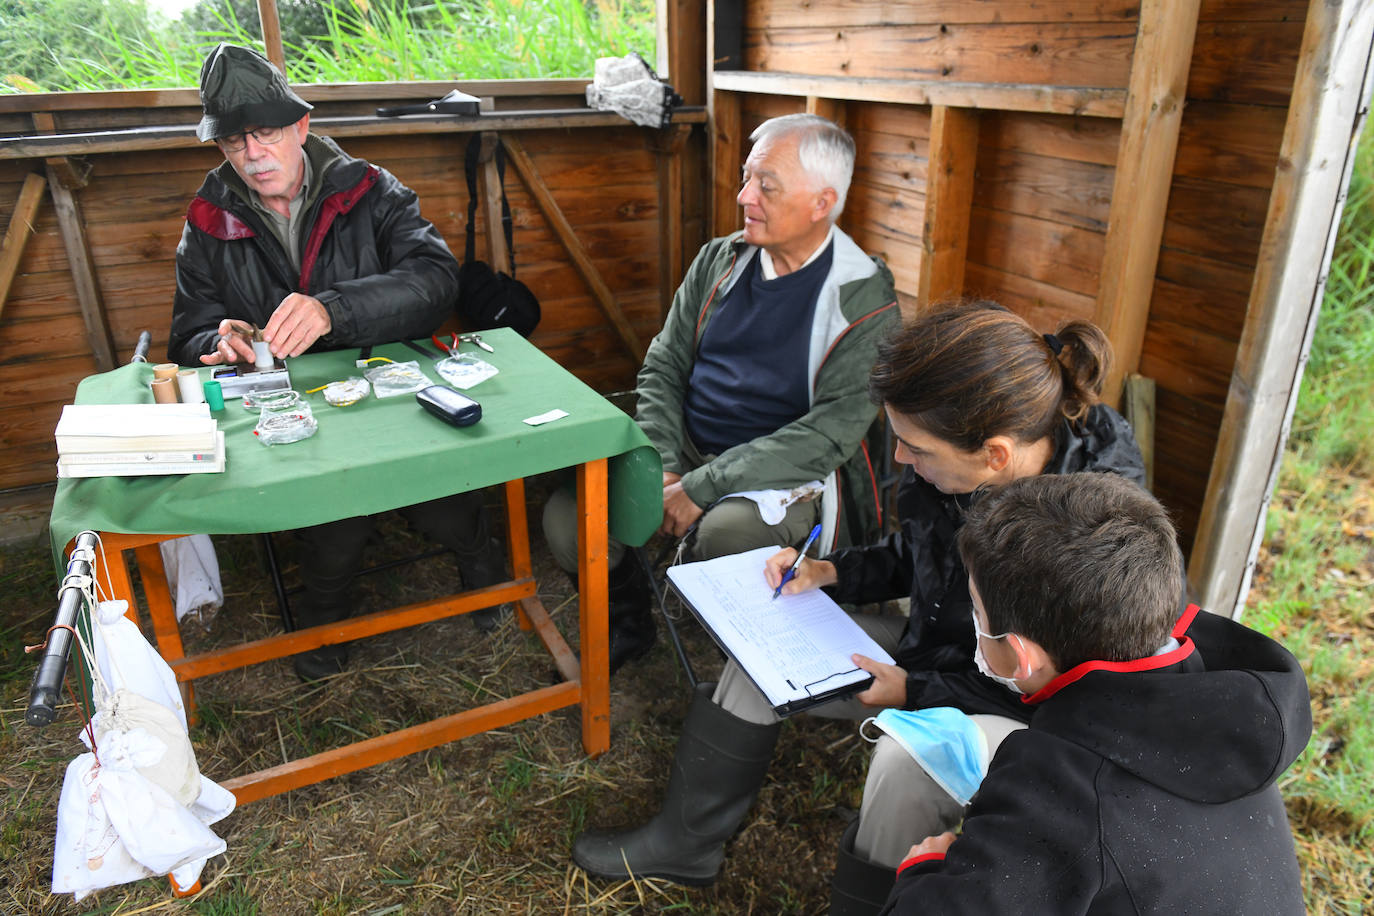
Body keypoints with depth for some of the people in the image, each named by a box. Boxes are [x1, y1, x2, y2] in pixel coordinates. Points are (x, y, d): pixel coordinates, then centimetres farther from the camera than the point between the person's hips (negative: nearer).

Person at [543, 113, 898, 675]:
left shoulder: (865, 301, -12)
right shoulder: (718, 261, 6)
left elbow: (830, 433, -18)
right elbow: (662, 368, 8)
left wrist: (701, 488, -21)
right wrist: (662, 470, -8)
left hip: (789, 480, -4)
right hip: (687, 454, 5)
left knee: (724, 532, -37)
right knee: (566, 517, -15)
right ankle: (629, 621, 16)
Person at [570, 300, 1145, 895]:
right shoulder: (956, 457, -16)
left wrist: (915, 692, -22)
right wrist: (829, 572, -7)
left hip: (1030, 714, -6)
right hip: (931, 653, 7)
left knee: (907, 758, -35)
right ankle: (684, 843, 18)